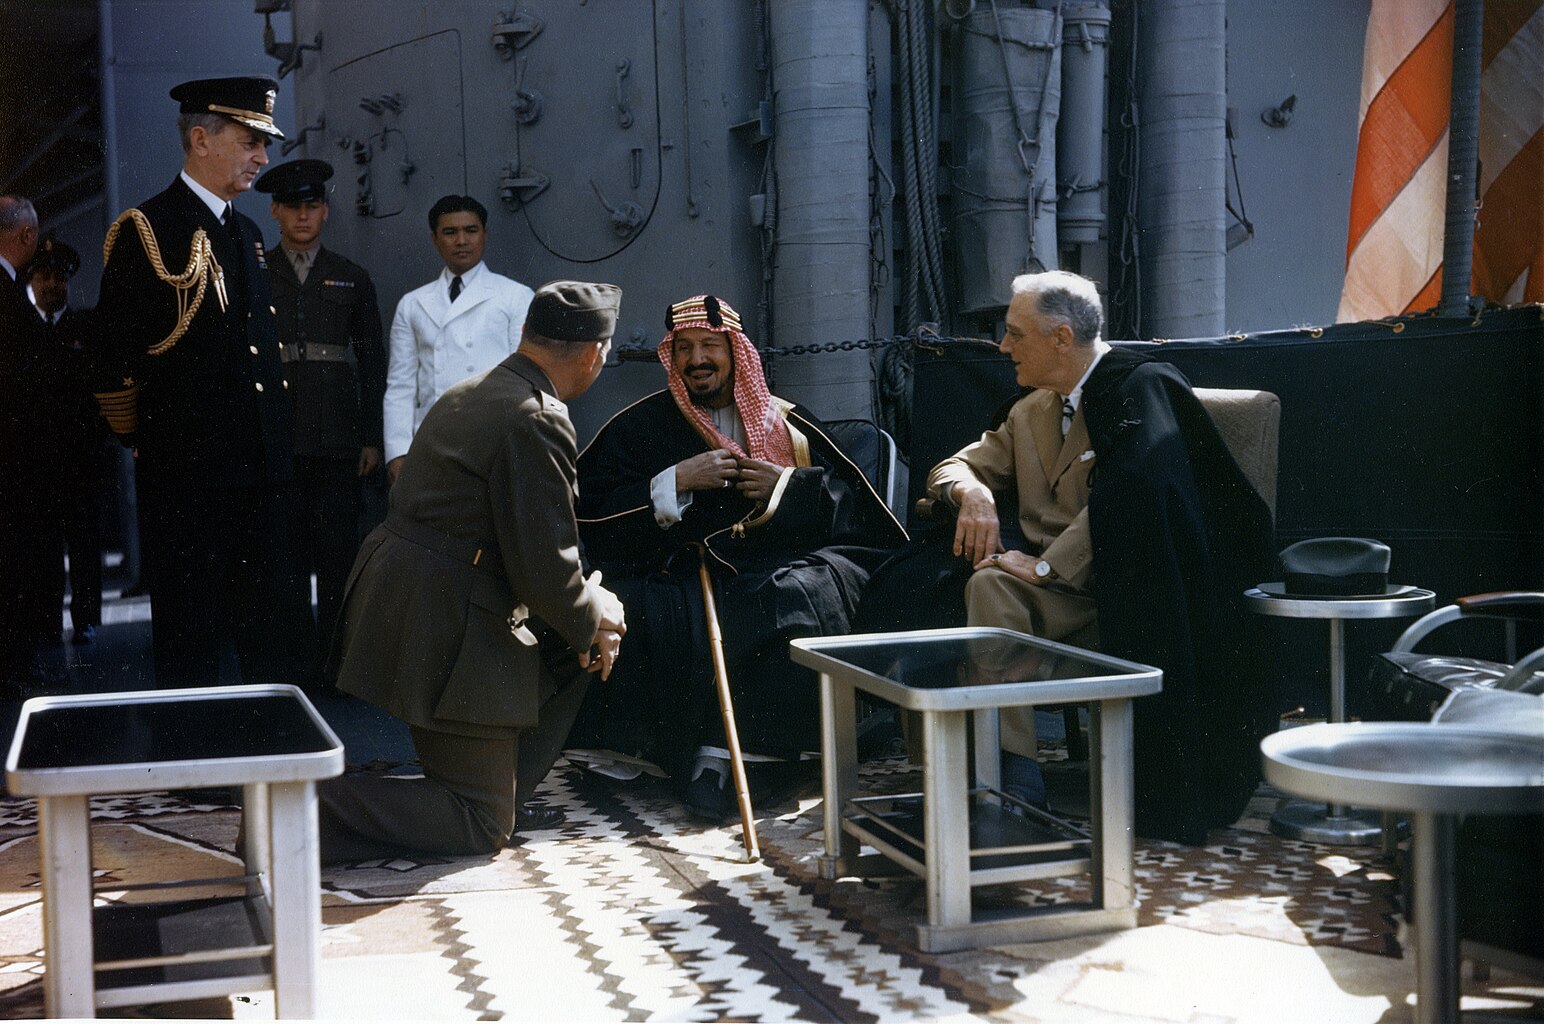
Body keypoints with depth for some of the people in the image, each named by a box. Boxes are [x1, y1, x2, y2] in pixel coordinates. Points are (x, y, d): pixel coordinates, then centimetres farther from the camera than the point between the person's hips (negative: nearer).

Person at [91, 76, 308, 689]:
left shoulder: (247, 235, 16)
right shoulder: (144, 230, -8)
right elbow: (115, 357, -10)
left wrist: (280, 440, 15)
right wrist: (143, 441, -3)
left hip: (262, 470, 7)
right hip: (186, 472, -7)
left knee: (272, 637, 13)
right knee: (191, 644, 3)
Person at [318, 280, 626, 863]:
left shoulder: (469, 395, 11)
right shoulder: (537, 423, -20)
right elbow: (544, 567, -20)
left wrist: (583, 609, 12)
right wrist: (592, 622, 0)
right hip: (446, 636, -10)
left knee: (570, 652, 24)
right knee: (481, 831, 2)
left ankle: (502, 794, 26)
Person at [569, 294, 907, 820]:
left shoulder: (787, 424, 19)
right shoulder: (640, 427, 16)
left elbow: (854, 506, 13)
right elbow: (594, 518, 2)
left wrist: (790, 487, -3)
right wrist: (677, 481, -6)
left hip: (776, 571, 1)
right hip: (681, 574, -1)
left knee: (806, 600, -33)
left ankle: (717, 751, -28)